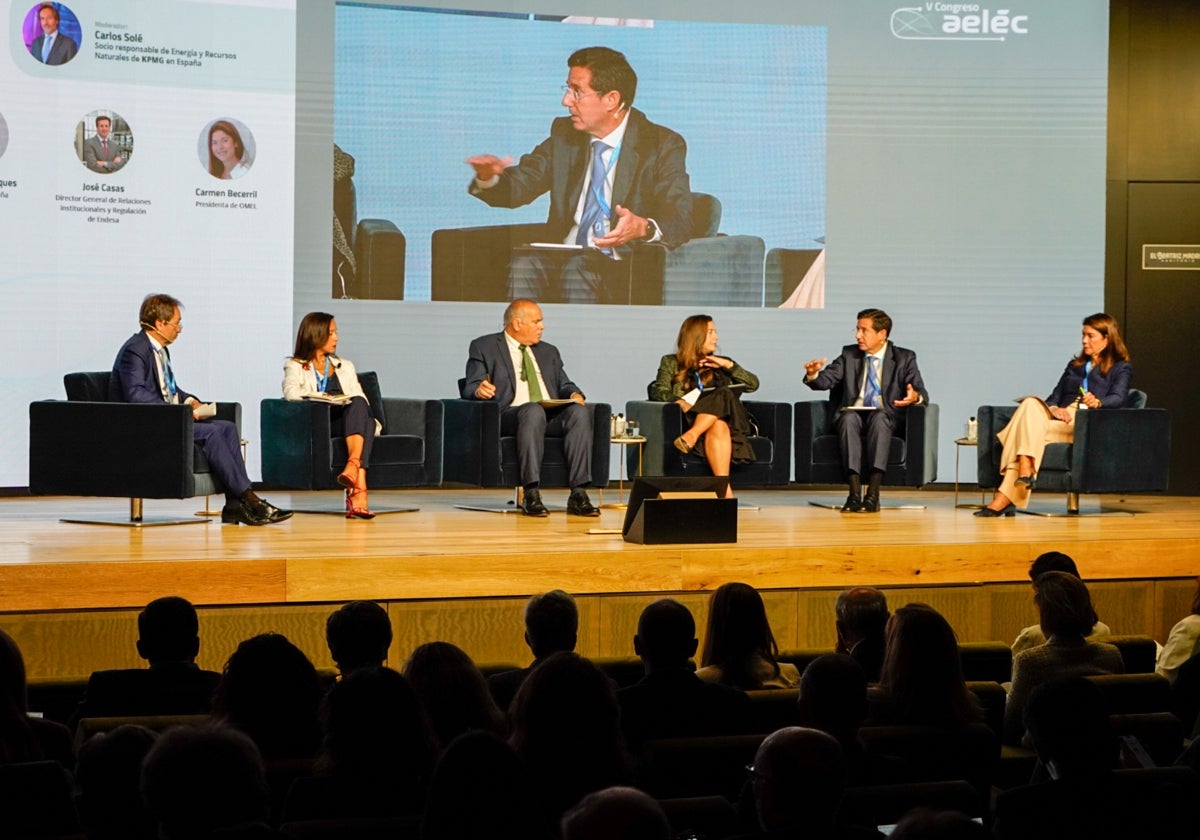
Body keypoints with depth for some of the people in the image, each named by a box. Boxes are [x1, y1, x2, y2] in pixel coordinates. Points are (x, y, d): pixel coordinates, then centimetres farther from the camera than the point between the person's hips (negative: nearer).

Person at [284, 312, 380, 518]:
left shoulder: (345, 367, 30)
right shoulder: (295, 367, 17)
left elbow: (361, 400, 17)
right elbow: (291, 393, -7)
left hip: (351, 424, 4)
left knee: (358, 406, -31)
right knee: (357, 405, -33)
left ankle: (353, 467, -55)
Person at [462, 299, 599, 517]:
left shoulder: (548, 352, 27)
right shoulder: (484, 347, 11)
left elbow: (564, 385, 23)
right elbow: (470, 388, 3)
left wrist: (575, 394, -2)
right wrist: (479, 390, -22)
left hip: (553, 415, 5)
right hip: (509, 415, -5)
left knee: (580, 411, -28)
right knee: (533, 410, -39)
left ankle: (578, 494, -34)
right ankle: (531, 495, -41)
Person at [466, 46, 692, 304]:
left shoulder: (663, 145, -3)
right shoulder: (564, 134, 14)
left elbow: (680, 220, -14)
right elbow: (518, 185, 11)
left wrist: (643, 227, -37)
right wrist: (489, 177, -13)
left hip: (623, 271, -4)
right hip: (561, 261, 4)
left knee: (578, 270, -35)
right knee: (524, 267, -28)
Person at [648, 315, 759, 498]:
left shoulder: (720, 365, 26)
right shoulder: (671, 362, 17)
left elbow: (753, 384, 16)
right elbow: (658, 390, 0)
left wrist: (729, 365, 3)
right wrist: (679, 401, -21)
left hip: (722, 420, 3)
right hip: (687, 420, -3)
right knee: (718, 427, -37)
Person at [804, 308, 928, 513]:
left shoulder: (904, 358, 8)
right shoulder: (849, 354, 14)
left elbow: (922, 393, 0)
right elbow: (826, 380, 4)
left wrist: (915, 396, -25)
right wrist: (813, 374, -20)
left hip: (886, 417, -1)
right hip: (854, 414, 1)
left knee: (879, 417, -37)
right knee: (849, 417, -35)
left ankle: (873, 494, -43)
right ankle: (854, 492, -42)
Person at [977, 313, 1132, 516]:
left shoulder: (1121, 368, 14)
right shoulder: (1075, 365, 32)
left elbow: (1118, 398, -6)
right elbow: (1055, 396, 20)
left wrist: (1098, 402, -31)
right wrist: (1054, 408, -6)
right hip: (1062, 417, 5)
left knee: (1032, 434, -30)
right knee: (1031, 404, -32)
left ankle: (1004, 498, -36)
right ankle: (1025, 469, -46)